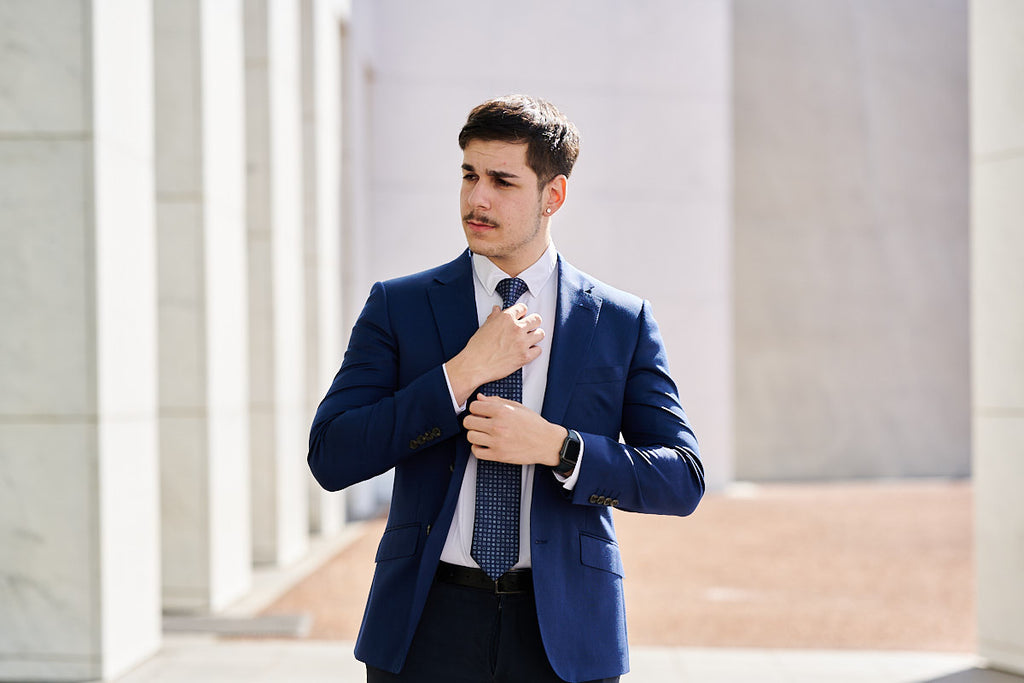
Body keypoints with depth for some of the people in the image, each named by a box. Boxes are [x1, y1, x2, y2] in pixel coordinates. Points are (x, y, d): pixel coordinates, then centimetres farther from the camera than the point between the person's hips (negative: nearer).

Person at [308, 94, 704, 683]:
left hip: (563, 633, 0)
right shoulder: (398, 306, 4)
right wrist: (463, 372, -13)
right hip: (427, 630, 0)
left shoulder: (622, 322, 4)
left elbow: (683, 479, 0)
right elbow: (331, 457, -6)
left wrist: (555, 447, -14)